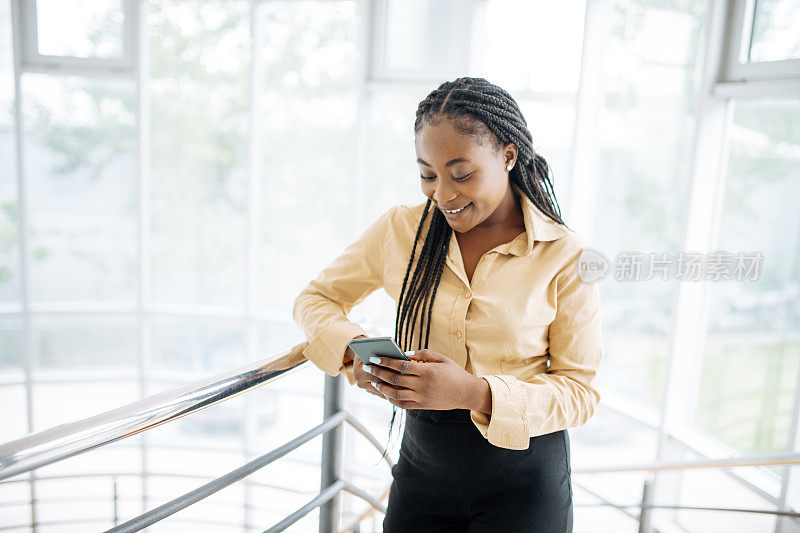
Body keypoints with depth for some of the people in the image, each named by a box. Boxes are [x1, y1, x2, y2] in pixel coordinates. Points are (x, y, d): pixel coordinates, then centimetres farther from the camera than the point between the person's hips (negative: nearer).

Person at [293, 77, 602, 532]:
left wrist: (475, 392, -26)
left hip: (524, 481, -1)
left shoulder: (566, 255, -12)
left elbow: (581, 391, -10)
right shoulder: (402, 229, -4)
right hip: (422, 464, 2)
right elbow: (316, 298, 5)